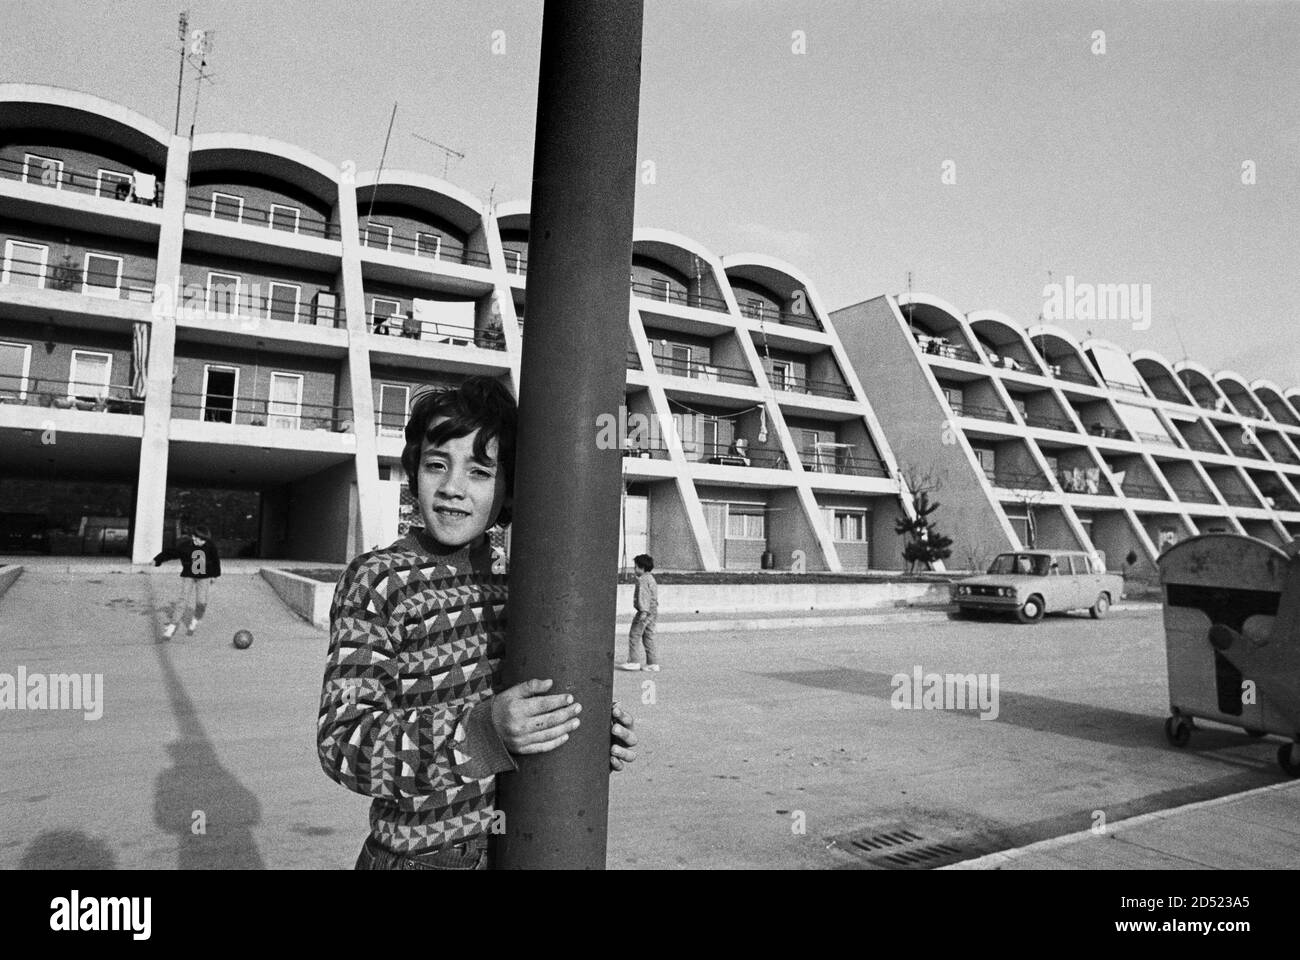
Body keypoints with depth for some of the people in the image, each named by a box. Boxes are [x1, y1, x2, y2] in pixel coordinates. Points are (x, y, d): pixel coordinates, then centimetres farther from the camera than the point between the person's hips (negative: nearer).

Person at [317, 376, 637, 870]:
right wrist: (483, 730, -34)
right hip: (419, 854, -4)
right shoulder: (377, 580, -13)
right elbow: (343, 743, -20)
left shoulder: (510, 578, 0)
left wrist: (591, 730, -10)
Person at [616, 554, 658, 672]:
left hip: (645, 611, -10)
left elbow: (643, 595, -22)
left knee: (634, 635, -4)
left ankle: (633, 661, -5)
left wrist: (643, 611, -28)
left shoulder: (642, 580, -12)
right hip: (653, 611, 10)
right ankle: (652, 663, 10)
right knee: (648, 637, 11)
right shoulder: (651, 578, 20)